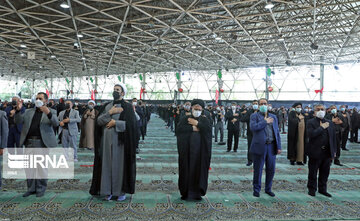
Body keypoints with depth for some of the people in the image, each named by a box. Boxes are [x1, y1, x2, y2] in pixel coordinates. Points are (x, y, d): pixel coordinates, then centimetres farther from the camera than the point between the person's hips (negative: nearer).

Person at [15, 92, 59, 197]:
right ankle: (31, 188, 22)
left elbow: (56, 123, -14)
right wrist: (18, 110, -11)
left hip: (43, 143, -4)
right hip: (29, 142, 4)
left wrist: (48, 113, -31)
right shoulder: (28, 112, 16)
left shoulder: (51, 111, 3)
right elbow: (18, 121, 6)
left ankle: (41, 189, 14)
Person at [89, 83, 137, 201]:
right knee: (107, 164, 6)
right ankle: (108, 191, 17)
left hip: (120, 141, -4)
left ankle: (121, 191, 12)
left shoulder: (127, 107, -2)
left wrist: (115, 122, -14)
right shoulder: (106, 106, 11)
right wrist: (109, 113, -12)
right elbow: (98, 121, 0)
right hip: (106, 140, 4)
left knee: (120, 164, 1)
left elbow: (131, 124, -13)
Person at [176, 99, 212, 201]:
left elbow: (208, 128, -10)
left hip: (200, 150, 0)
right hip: (187, 149, 0)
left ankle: (197, 192, 11)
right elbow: (179, 129, -10)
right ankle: (185, 192, 12)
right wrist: (193, 128, -12)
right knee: (186, 169, 1)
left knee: (199, 169, 0)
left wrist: (196, 123, -11)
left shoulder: (205, 119, 10)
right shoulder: (185, 118, 8)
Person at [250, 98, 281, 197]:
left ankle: (268, 189, 28)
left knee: (271, 169, 10)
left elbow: (277, 132, 13)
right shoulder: (254, 116, 1)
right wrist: (265, 122, -11)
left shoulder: (273, 117, 15)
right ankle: (256, 189, 20)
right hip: (259, 147, -4)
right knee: (258, 170, 4)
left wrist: (279, 147, 7)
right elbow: (253, 127, -18)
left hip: (271, 147, 4)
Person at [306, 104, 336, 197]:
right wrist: (322, 127, -17)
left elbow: (333, 137, 12)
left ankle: (322, 189, 29)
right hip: (315, 152, -4)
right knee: (313, 173, 7)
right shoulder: (311, 122, -5)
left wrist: (334, 151, 9)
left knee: (325, 172, 13)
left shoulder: (330, 122, 11)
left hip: (327, 152, 5)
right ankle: (312, 189, 22)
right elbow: (311, 135, -21)